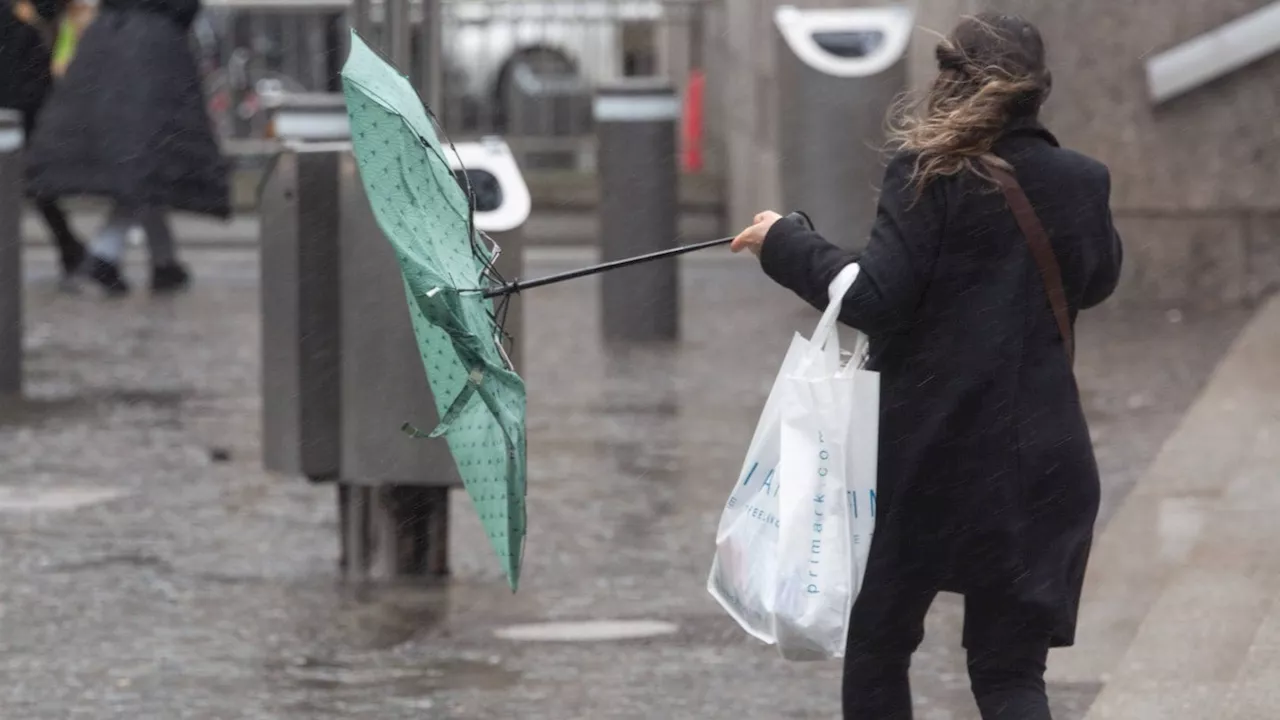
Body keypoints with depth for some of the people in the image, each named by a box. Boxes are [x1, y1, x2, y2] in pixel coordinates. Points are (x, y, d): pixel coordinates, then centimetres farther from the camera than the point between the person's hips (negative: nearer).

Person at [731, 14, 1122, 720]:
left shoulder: (929, 178, -12)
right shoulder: (1080, 183, 2)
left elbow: (875, 296, -18)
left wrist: (785, 245, -5)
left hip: (928, 451, -3)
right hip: (1040, 461, 4)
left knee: (877, 643, 15)